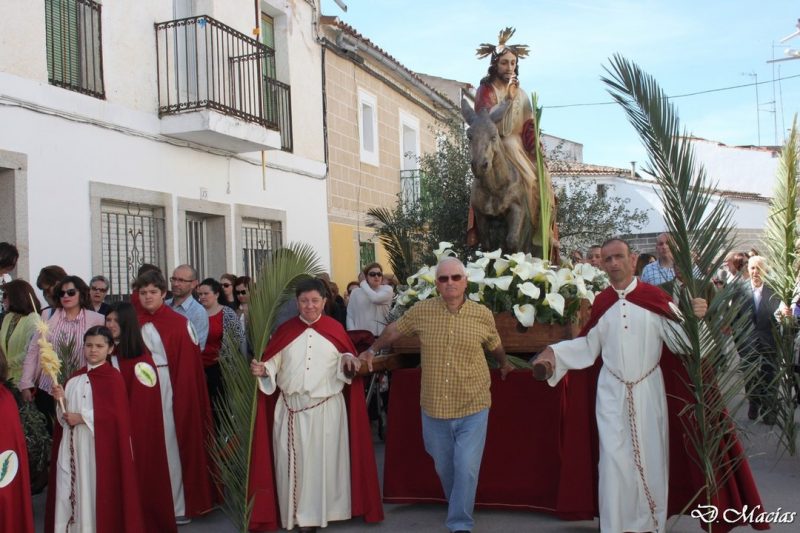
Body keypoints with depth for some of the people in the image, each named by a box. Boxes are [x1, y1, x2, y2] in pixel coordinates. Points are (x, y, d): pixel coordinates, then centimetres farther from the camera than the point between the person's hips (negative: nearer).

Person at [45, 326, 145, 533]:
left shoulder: (113, 378, -8)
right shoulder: (75, 378, 13)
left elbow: (115, 414, -15)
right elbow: (67, 412, 17)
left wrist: (82, 417, -15)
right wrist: (61, 399, -4)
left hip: (99, 444, -6)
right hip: (73, 444, 6)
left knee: (97, 488, -3)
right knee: (71, 485, 6)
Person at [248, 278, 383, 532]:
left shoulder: (335, 329, 2)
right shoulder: (285, 330, 5)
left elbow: (345, 361, 7)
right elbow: (274, 364, 2)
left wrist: (348, 361, -14)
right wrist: (262, 370, -18)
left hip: (327, 407, -1)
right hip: (291, 408, 1)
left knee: (324, 459, 5)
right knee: (294, 460, 5)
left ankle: (320, 511, 17)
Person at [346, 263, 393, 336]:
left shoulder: (387, 289, 4)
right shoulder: (356, 292, 11)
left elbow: (375, 298, -17)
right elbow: (350, 316, 10)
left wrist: (364, 284, 0)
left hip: (381, 336, -1)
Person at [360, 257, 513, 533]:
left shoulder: (483, 315, -5)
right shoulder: (421, 311, -7)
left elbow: (495, 345, 15)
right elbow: (393, 330, 10)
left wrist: (505, 365, 31)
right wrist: (372, 350, 19)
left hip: (473, 407, -1)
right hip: (434, 407, 2)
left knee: (466, 469, -6)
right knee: (443, 467, 18)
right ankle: (459, 508, 44)